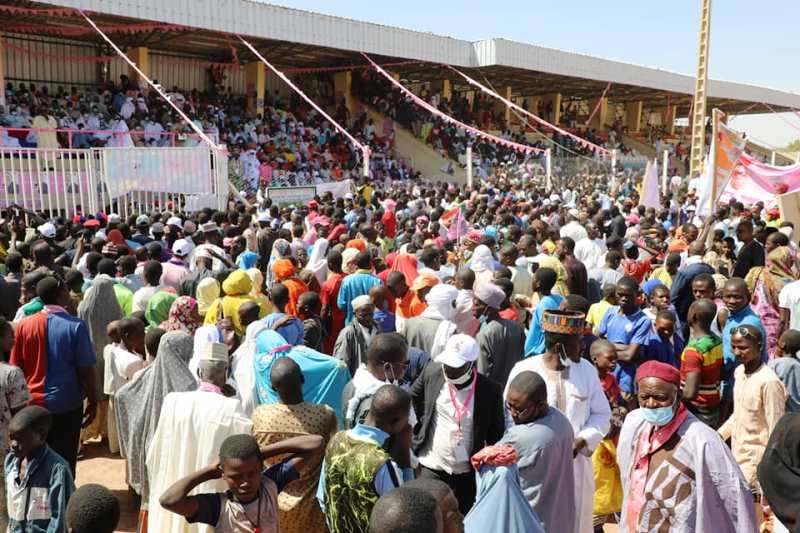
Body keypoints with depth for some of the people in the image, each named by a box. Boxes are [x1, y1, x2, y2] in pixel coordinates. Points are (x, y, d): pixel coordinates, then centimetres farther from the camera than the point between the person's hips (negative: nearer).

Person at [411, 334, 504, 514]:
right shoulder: (433, 371, -9)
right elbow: (413, 397, 12)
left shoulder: (490, 391, -14)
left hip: (467, 472, -1)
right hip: (431, 467, 1)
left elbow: (496, 436, -3)